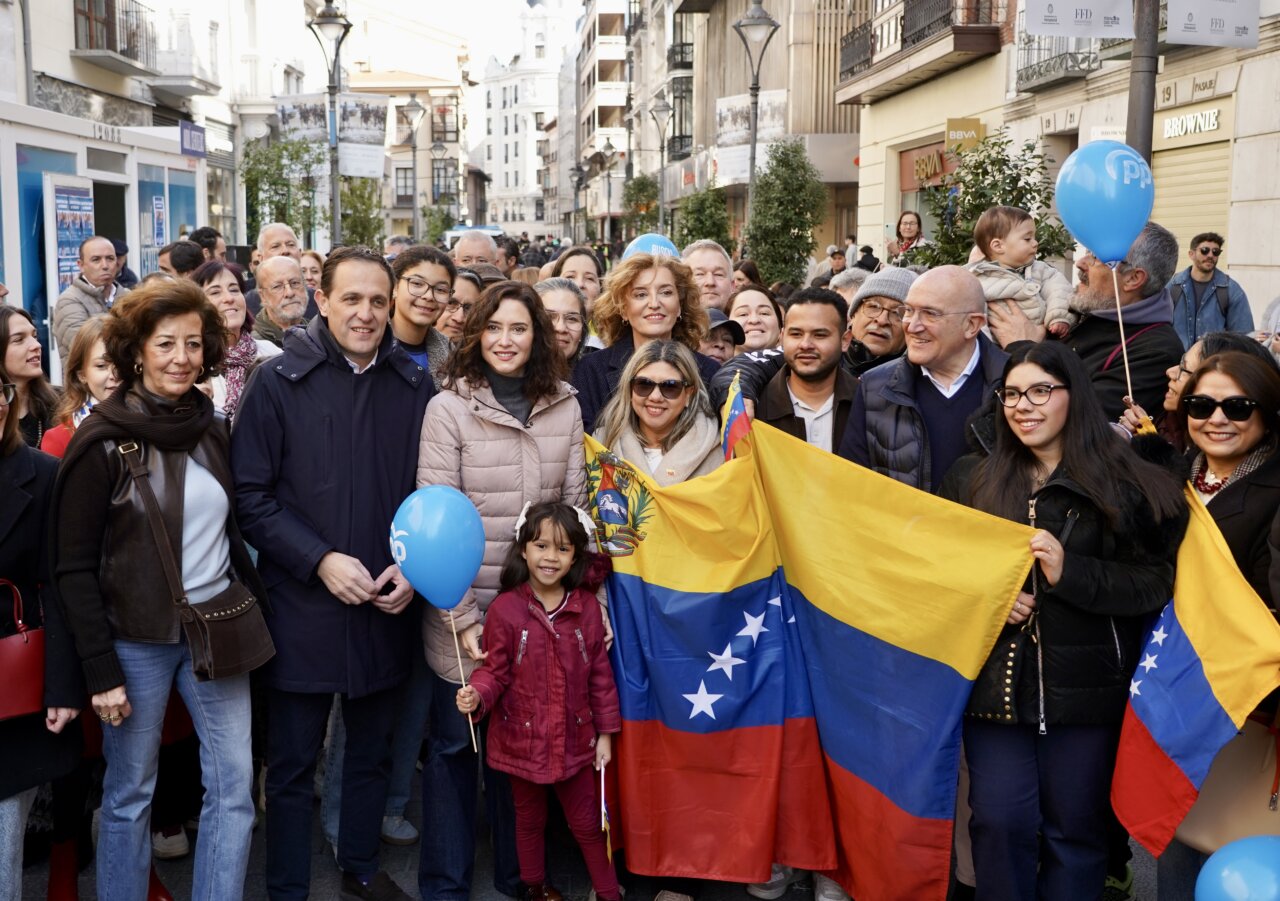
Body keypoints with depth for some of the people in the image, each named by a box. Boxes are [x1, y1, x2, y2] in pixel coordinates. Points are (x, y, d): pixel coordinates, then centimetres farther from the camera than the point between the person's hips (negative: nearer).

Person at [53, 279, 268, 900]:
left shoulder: (212, 429, 6)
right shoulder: (102, 441, -10)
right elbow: (74, 567, -9)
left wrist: (258, 599, 8)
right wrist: (101, 670, -13)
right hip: (137, 639, -4)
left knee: (234, 785, 5)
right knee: (130, 794, 9)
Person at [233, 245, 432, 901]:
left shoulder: (414, 387, 2)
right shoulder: (278, 381, -7)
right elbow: (251, 495, -9)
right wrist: (319, 560, -17)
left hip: (386, 606, 3)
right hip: (302, 607, -3)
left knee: (373, 750, 19)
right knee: (293, 762, 9)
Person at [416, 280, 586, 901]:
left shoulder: (564, 408, 2)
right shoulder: (450, 407, -9)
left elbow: (575, 509, 6)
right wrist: (463, 616, -15)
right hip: (464, 607, -3)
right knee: (455, 743, 10)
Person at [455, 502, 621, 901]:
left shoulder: (587, 606, -7)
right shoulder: (505, 609, -14)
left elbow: (600, 674, 0)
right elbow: (495, 671, -8)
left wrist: (605, 732, 3)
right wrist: (476, 696, -29)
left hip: (575, 740, 1)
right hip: (523, 740, -1)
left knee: (587, 822, 15)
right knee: (530, 820, 21)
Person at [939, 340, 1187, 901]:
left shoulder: (1121, 482, -2)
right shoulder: (971, 480, 10)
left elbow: (1157, 581, -7)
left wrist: (1070, 573, -19)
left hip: (1086, 685, -2)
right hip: (996, 681, 2)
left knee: (1075, 828, 8)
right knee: (999, 823, 1)